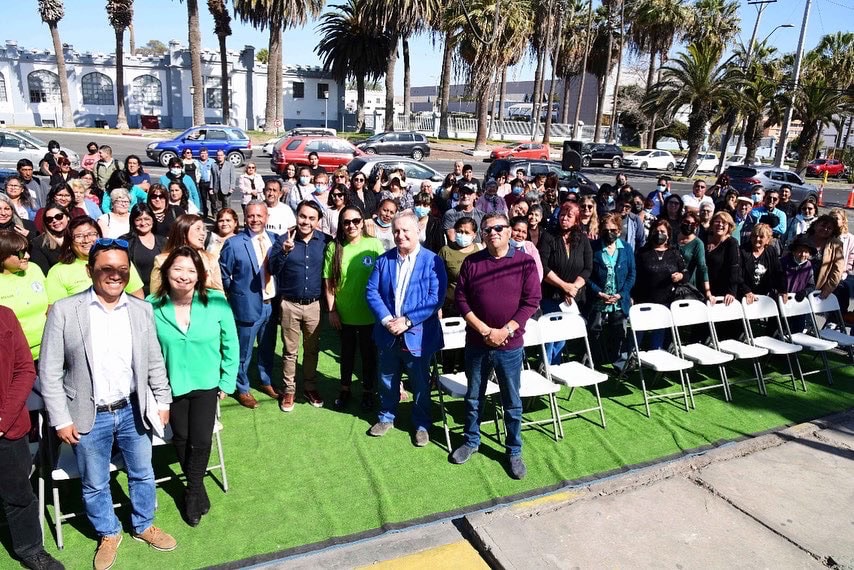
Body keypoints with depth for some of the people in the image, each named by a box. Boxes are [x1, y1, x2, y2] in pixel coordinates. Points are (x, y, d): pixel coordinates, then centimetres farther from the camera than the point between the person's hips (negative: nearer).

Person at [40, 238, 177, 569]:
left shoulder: (141, 310, -3)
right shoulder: (64, 311, -11)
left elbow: (155, 362, 5)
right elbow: (49, 371, -8)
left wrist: (163, 401, 6)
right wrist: (61, 420, -8)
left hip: (132, 411, 2)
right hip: (89, 418, -2)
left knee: (142, 475, 18)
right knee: (95, 485, 17)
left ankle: (143, 526, 42)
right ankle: (108, 534, 41)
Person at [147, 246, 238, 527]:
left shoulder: (216, 302, -17)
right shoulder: (152, 306, -16)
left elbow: (230, 344, -7)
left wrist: (226, 382, -4)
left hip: (206, 384, -1)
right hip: (171, 385, 1)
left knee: (200, 441, 0)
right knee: (181, 439, 16)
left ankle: (193, 490, 31)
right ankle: (196, 486, 43)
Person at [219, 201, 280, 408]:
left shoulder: (274, 239, 1)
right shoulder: (234, 244, -13)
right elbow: (223, 274, -5)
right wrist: (235, 293, -1)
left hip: (271, 304, 4)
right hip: (248, 305, -4)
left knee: (268, 348, 21)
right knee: (244, 352, 11)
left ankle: (266, 382, 42)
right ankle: (242, 390, 31)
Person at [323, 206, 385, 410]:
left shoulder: (374, 244, -11)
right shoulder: (334, 247, -8)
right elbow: (328, 282, -4)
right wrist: (332, 310, -6)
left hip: (369, 313, -1)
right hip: (344, 313, 1)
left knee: (368, 353, 16)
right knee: (347, 352, 20)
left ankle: (368, 390, 36)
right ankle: (345, 389, 40)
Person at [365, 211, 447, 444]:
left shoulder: (432, 261, -9)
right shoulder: (383, 260, 3)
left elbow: (435, 298, -15)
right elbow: (371, 291, -2)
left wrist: (407, 321, -20)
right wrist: (386, 319, -16)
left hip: (417, 335, -3)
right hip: (388, 334, 4)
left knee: (420, 383, 11)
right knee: (387, 380, 19)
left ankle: (421, 424, 30)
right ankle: (386, 417, 40)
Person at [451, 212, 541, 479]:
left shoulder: (525, 262, -5)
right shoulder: (471, 262, 0)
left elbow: (531, 301, -8)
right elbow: (460, 298, -3)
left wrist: (505, 331, -15)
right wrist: (484, 330, -12)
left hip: (510, 346, -2)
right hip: (476, 344, 2)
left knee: (512, 402, 10)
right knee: (474, 397, 17)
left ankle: (514, 451, 26)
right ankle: (471, 441, 36)